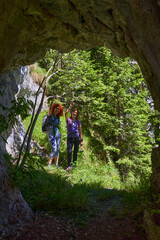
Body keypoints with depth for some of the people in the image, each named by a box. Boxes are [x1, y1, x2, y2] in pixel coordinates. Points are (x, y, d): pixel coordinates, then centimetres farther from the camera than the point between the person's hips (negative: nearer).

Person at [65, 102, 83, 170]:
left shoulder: (78, 121, 9)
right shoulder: (68, 120, 4)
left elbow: (80, 131, 10)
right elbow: (66, 113, -16)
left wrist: (81, 140, 7)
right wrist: (70, 107, -18)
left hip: (77, 137, 2)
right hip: (70, 137, -2)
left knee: (75, 152, 8)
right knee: (69, 151, -12)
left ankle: (74, 164, 19)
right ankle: (69, 165, -7)